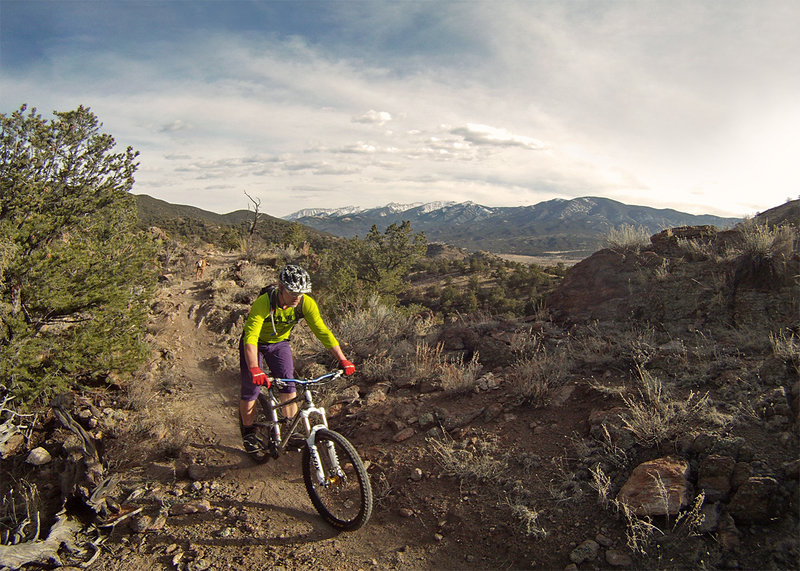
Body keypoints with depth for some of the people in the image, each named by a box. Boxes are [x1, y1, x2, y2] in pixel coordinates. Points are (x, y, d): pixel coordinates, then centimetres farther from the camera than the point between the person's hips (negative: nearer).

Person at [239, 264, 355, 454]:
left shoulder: (306, 304, -26)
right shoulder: (263, 303, -36)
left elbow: (323, 332, -22)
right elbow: (250, 338, -43)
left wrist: (343, 360, -28)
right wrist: (254, 369, -57)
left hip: (280, 343, 3)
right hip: (256, 343, -3)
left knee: (288, 387, -9)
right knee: (250, 391, -2)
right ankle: (248, 432, 21)